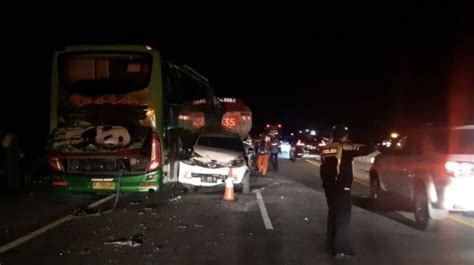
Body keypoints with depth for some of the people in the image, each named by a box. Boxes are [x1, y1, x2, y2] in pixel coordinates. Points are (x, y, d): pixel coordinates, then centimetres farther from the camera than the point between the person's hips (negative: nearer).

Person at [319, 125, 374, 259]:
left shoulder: (325, 149, 6)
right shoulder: (344, 148, -11)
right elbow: (364, 150, -6)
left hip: (329, 186, 7)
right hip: (341, 187, -7)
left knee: (333, 214, 20)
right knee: (343, 216, -3)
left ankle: (332, 244, 29)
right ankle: (341, 249, -7)